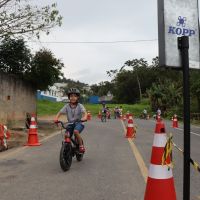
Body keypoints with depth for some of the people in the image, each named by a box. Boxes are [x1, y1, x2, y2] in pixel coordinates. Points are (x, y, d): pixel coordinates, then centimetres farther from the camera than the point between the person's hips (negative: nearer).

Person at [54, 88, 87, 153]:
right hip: (70, 123, 3)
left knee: (76, 131, -31)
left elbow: (84, 112, -21)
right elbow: (60, 112, -4)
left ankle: (81, 146, -14)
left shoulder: (80, 106, -7)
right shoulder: (67, 106, -1)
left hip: (78, 123, -3)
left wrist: (84, 118, -44)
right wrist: (56, 118, -24)